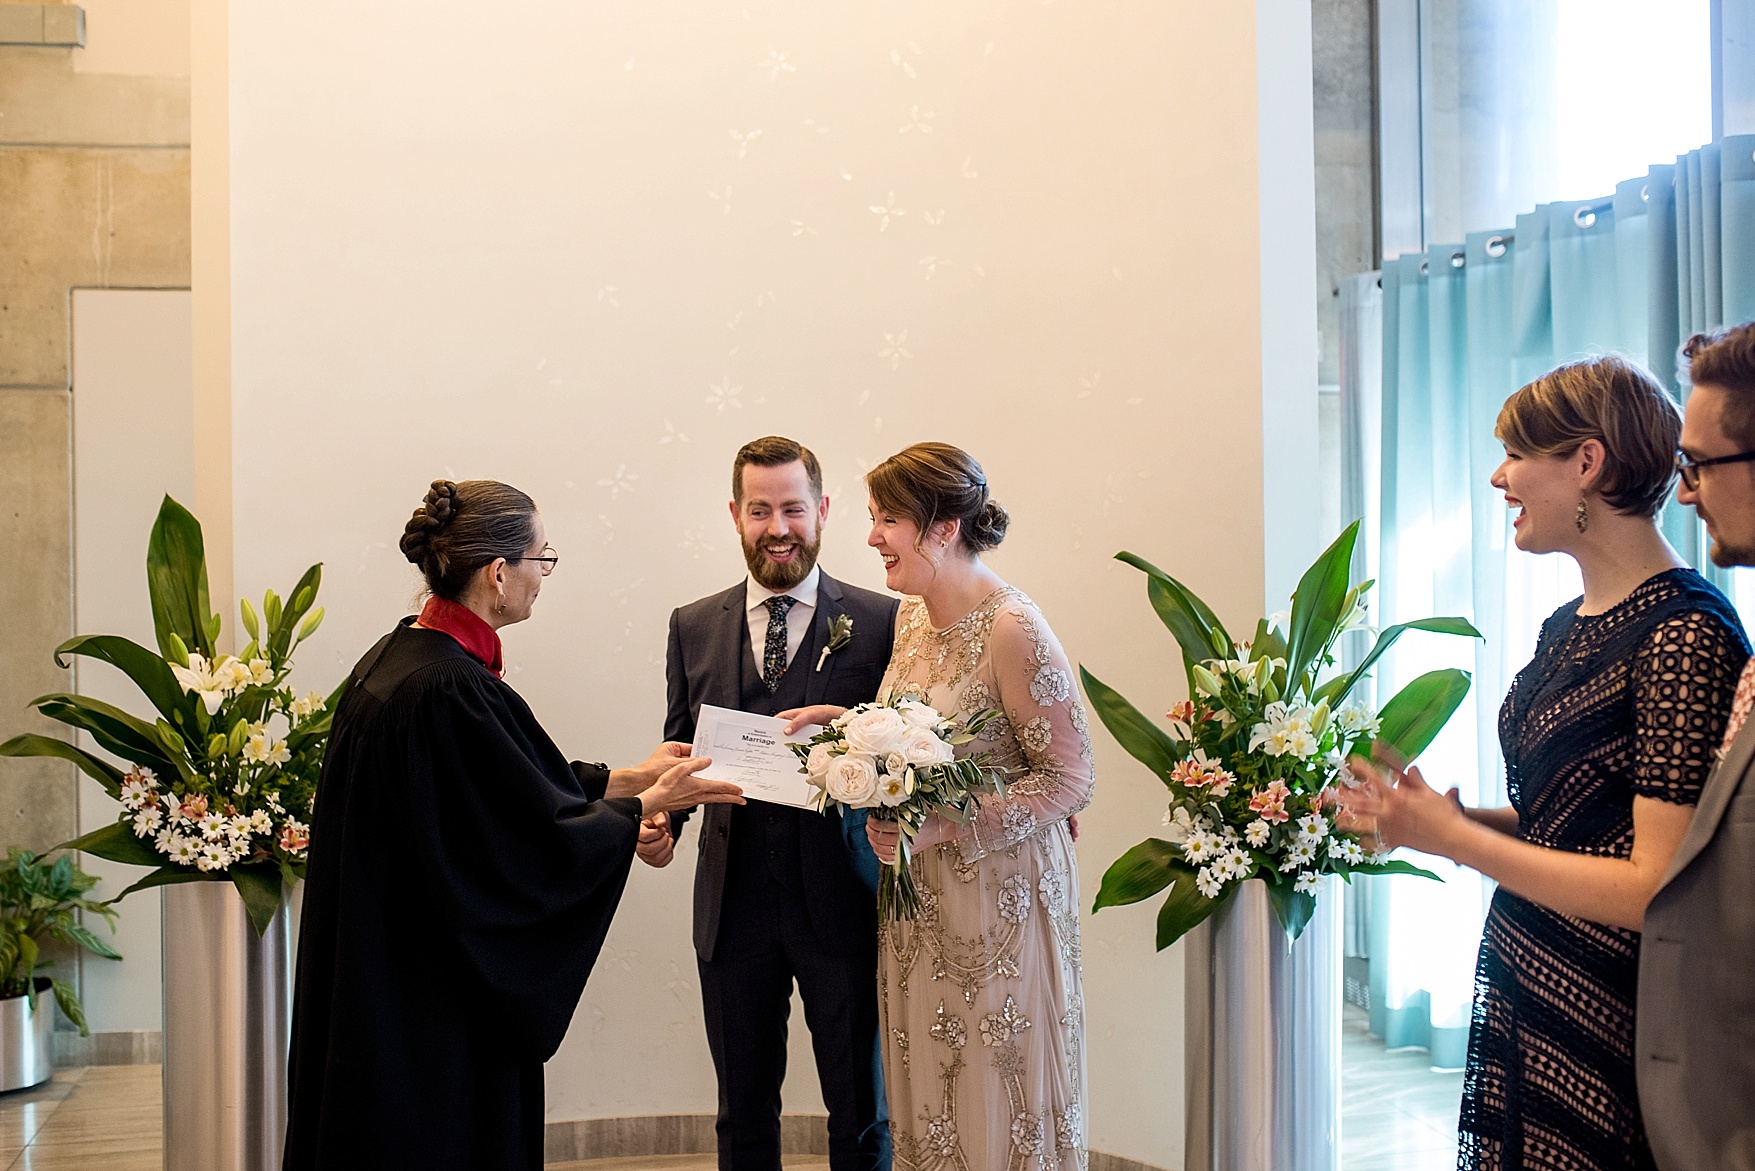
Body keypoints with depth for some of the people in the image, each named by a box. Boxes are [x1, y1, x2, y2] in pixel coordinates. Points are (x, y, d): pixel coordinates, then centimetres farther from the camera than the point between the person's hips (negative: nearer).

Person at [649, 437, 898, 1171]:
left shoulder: (880, 622, -2)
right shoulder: (694, 627, 8)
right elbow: (679, 751, 10)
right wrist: (659, 821, -8)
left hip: (841, 901, -2)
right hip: (735, 906, 3)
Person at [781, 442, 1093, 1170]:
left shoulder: (1012, 630, -19)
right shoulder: (912, 616, 6)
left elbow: (1068, 779, -18)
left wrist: (941, 826, -24)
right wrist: (844, 722, 3)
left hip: (998, 899, -7)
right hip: (918, 899, 7)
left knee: (999, 1103, 6)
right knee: (928, 1103, 15)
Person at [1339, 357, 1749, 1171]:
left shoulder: (1685, 636, -18)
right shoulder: (1568, 625, 10)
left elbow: (1656, 887, -21)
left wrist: (1453, 838, -16)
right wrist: (1441, 812, 1)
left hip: (1612, 1021, -8)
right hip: (1521, 995, 8)